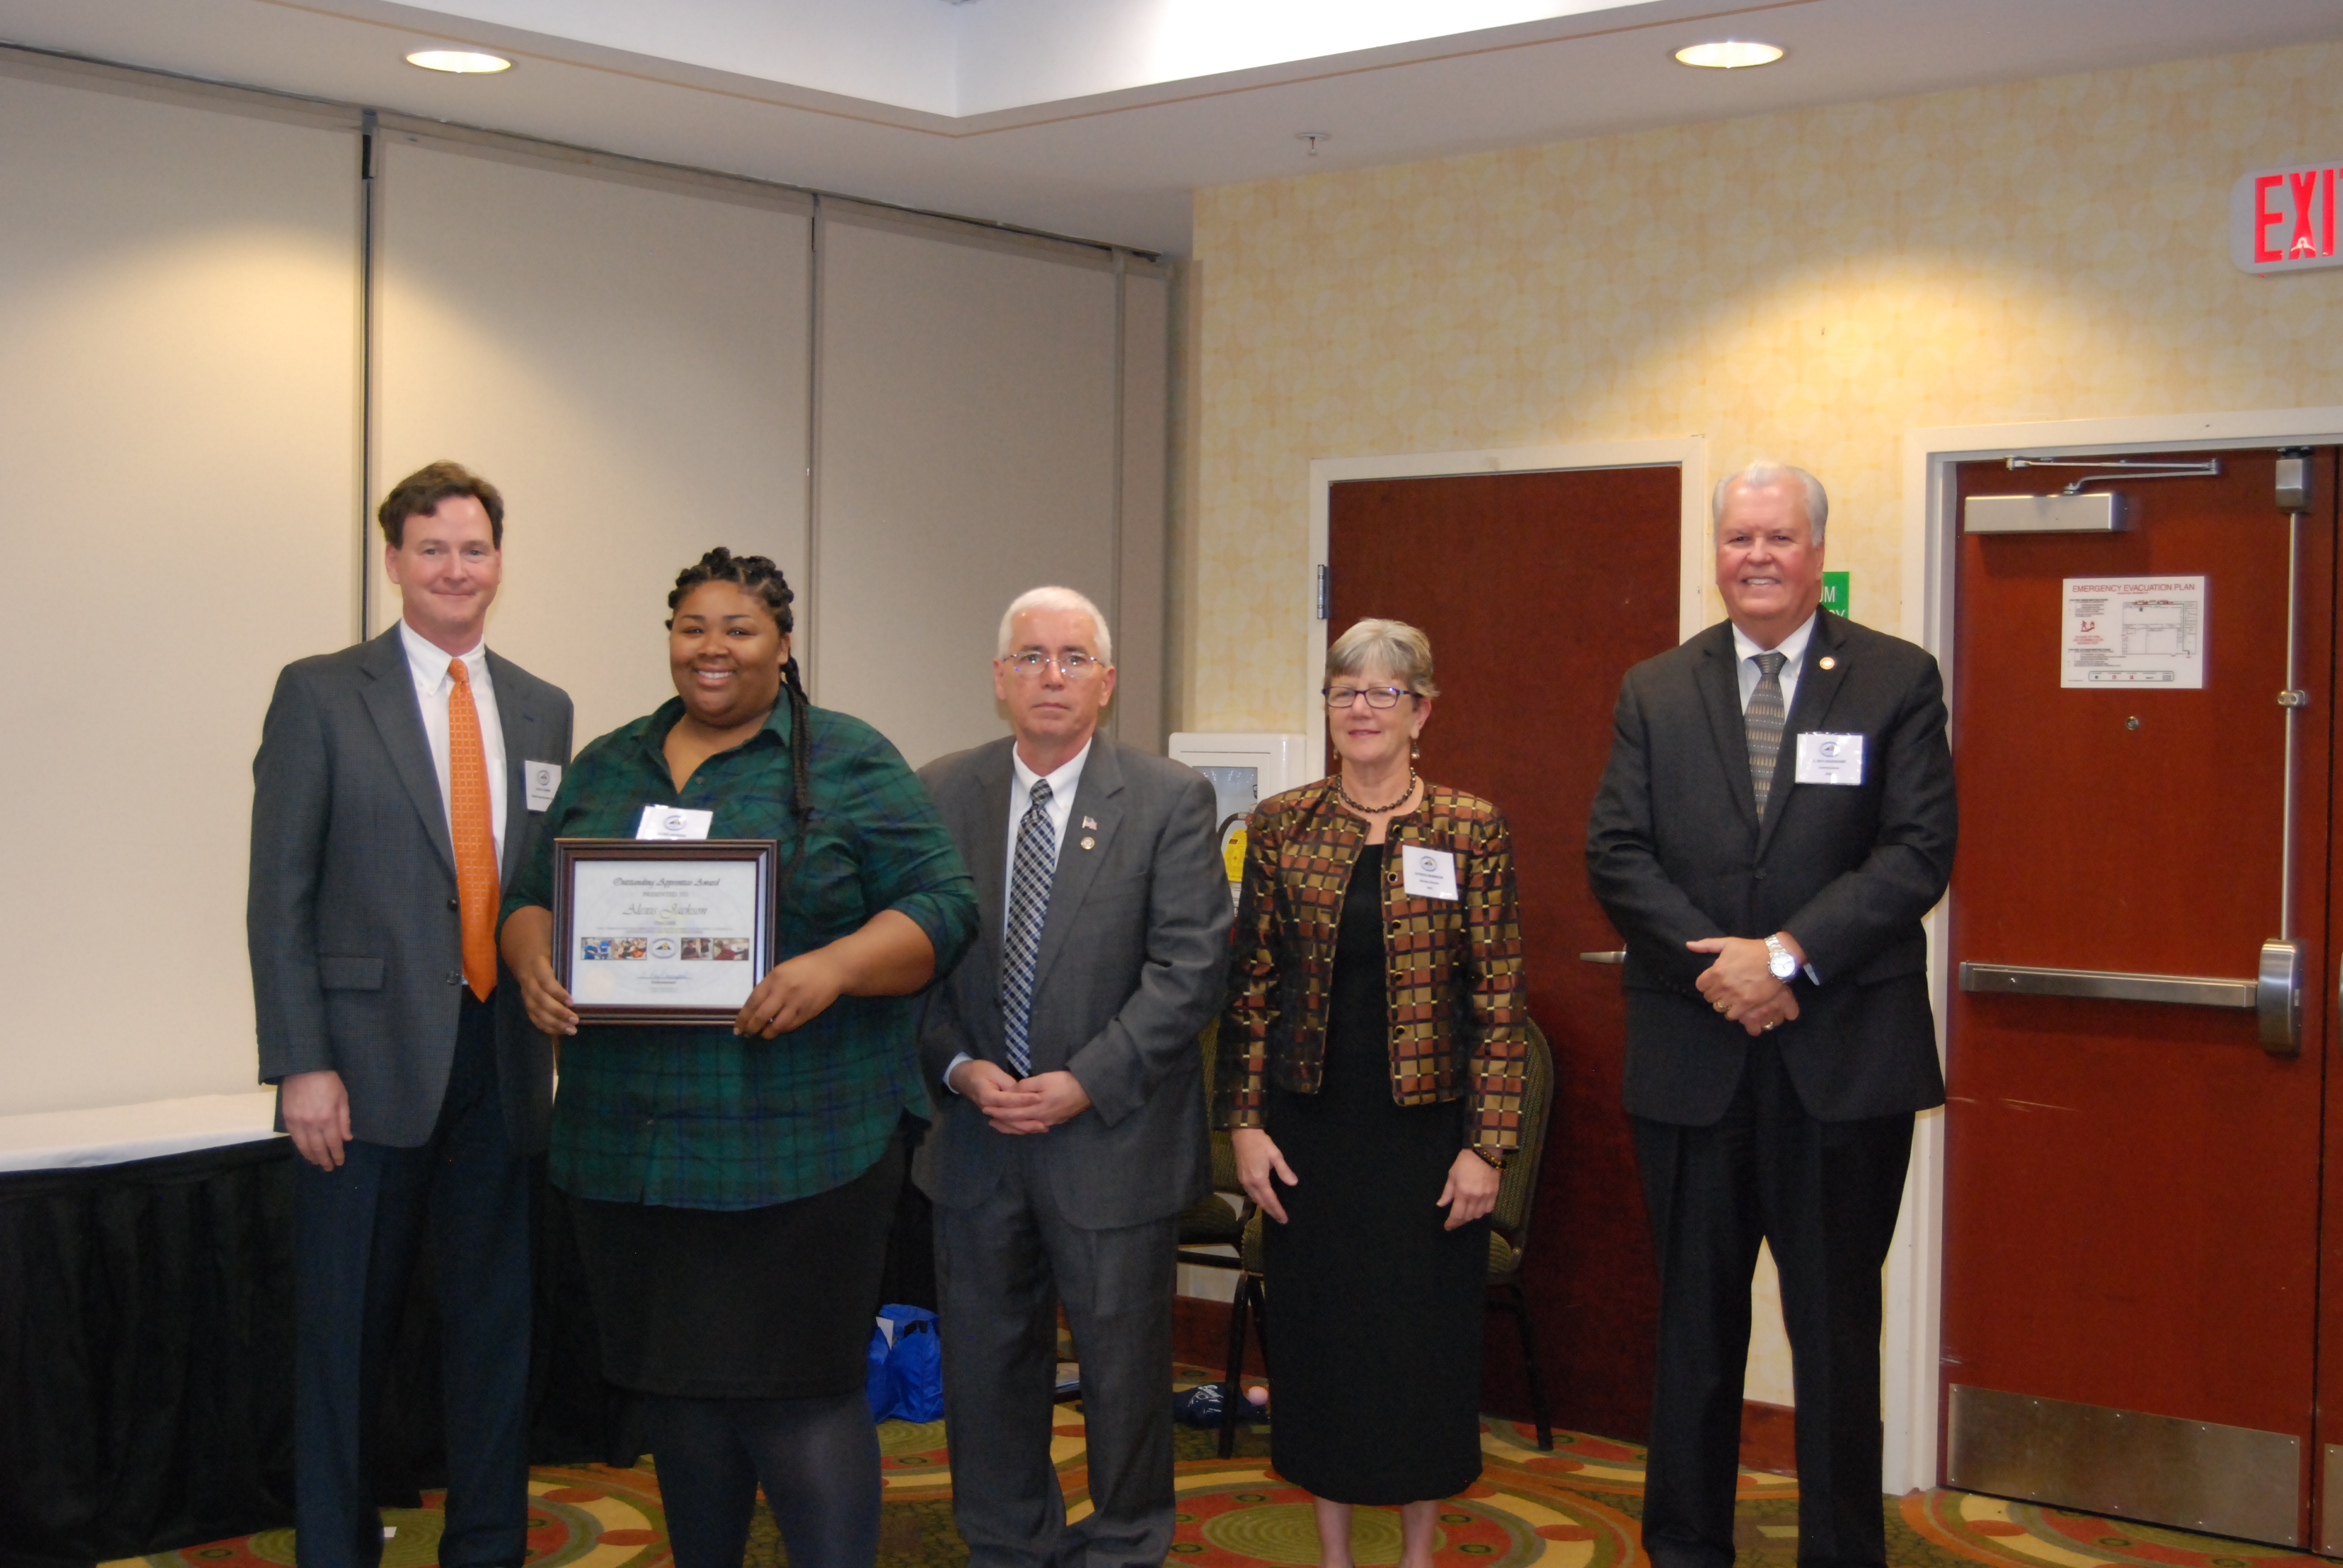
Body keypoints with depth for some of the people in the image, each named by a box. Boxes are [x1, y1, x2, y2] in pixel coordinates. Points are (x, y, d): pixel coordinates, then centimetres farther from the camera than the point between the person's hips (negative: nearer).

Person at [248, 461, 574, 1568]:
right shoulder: (320, 695, -1)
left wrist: (553, 1035, 6)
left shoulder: (542, 709, 12)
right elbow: (280, 895, -5)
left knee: (497, 1325, 11)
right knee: (345, 1336, 5)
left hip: (501, 1062, 4)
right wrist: (301, 1064, -12)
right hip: (370, 1061, -4)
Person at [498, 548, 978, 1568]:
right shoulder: (607, 767, 15)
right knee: (674, 1387, 13)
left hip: (798, 1153, -5)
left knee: (798, 1389, -5)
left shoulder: (849, 766, 1)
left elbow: (939, 908, -4)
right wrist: (535, 960, -5)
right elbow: (533, 898, 18)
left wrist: (833, 969, -21)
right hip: (628, 1146, 5)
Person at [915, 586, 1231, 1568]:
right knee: (985, 1364, 13)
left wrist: (1085, 1083, -16)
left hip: (1111, 1136, -3)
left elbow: (1190, 967, -10)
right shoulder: (940, 795, 4)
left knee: (1124, 1365, 8)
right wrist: (959, 1068, -11)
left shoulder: (1169, 801, -5)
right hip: (975, 1136, 3)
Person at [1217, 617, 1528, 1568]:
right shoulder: (1280, 825, 3)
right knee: (1318, 1336, 9)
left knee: (1427, 1340, 7)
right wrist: (1244, 1122, -1)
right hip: (1311, 1130, 2)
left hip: (1426, 1126, -1)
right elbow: (1250, 984, 5)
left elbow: (1500, 999, -4)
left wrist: (1488, 1143, -8)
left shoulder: (1472, 830, -2)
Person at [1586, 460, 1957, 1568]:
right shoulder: (1655, 691, 9)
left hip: (1846, 1055, -2)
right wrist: (1714, 965, -13)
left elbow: (1919, 851, -7)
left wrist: (1789, 956, -16)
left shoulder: (1898, 681, 1)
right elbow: (1616, 853, 1)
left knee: (1837, 1325, 7)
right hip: (1692, 1053, 2)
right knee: (1694, 1320, 12)